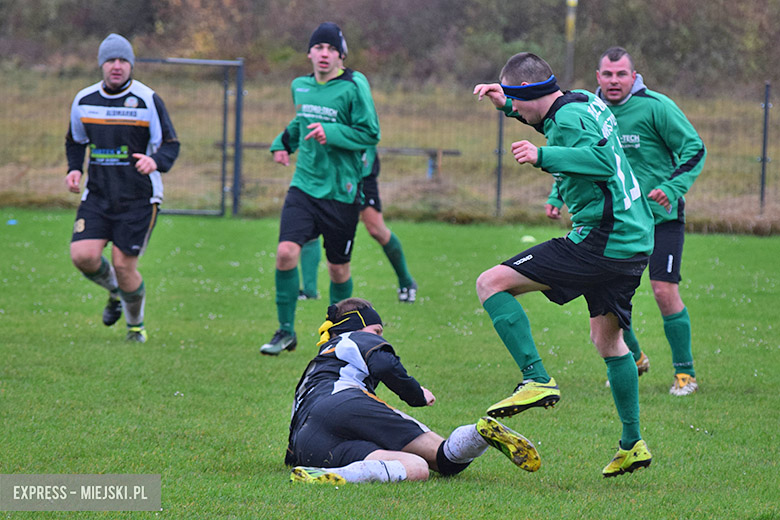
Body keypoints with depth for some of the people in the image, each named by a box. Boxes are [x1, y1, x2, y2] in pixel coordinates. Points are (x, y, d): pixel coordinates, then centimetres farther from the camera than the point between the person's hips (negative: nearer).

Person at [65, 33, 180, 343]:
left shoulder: (148, 100, -8)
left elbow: (171, 145, -7)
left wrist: (156, 161, -29)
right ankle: (114, 292, 21)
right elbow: (75, 141, 20)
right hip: (98, 195, 3)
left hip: (139, 198, -3)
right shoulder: (84, 101, 4)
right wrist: (74, 169, 1)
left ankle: (136, 325, 22)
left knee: (123, 265, -6)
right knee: (83, 256, -13)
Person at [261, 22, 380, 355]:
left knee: (338, 268, 6)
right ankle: (286, 331, -3)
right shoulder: (300, 86, 8)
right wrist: (283, 142, 17)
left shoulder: (353, 87, -10)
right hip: (304, 186, 3)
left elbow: (370, 134, -13)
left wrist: (331, 133, -22)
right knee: (286, 251, -15)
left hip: (341, 190, -3)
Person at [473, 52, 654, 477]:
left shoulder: (569, 117, -14)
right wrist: (506, 104, 28)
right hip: (635, 240, 10)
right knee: (607, 339, 23)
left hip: (599, 243, -10)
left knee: (490, 284, -8)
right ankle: (633, 445, 24)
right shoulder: (586, 103, 14)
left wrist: (542, 156, -27)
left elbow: (603, 160, -28)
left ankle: (537, 379, -16)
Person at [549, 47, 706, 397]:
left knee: (664, 290, -12)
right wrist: (557, 197, 2)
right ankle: (632, 358, 25)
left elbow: (694, 150, -10)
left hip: (662, 216, -5)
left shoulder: (655, 107, -13)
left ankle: (685, 372, 2)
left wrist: (672, 189, -24)